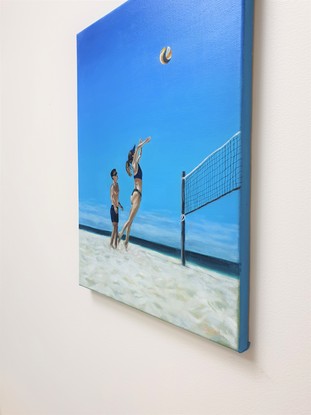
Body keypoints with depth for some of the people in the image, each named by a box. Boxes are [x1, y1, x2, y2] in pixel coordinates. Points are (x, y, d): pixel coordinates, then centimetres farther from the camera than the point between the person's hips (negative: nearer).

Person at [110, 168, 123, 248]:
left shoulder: (117, 185, 12)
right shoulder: (113, 186, -16)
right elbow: (111, 197, -29)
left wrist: (120, 204, 28)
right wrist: (115, 207, -39)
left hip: (116, 207, 9)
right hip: (113, 208, -9)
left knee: (116, 227, 11)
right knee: (115, 226, -7)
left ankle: (115, 244, 17)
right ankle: (111, 243, 0)